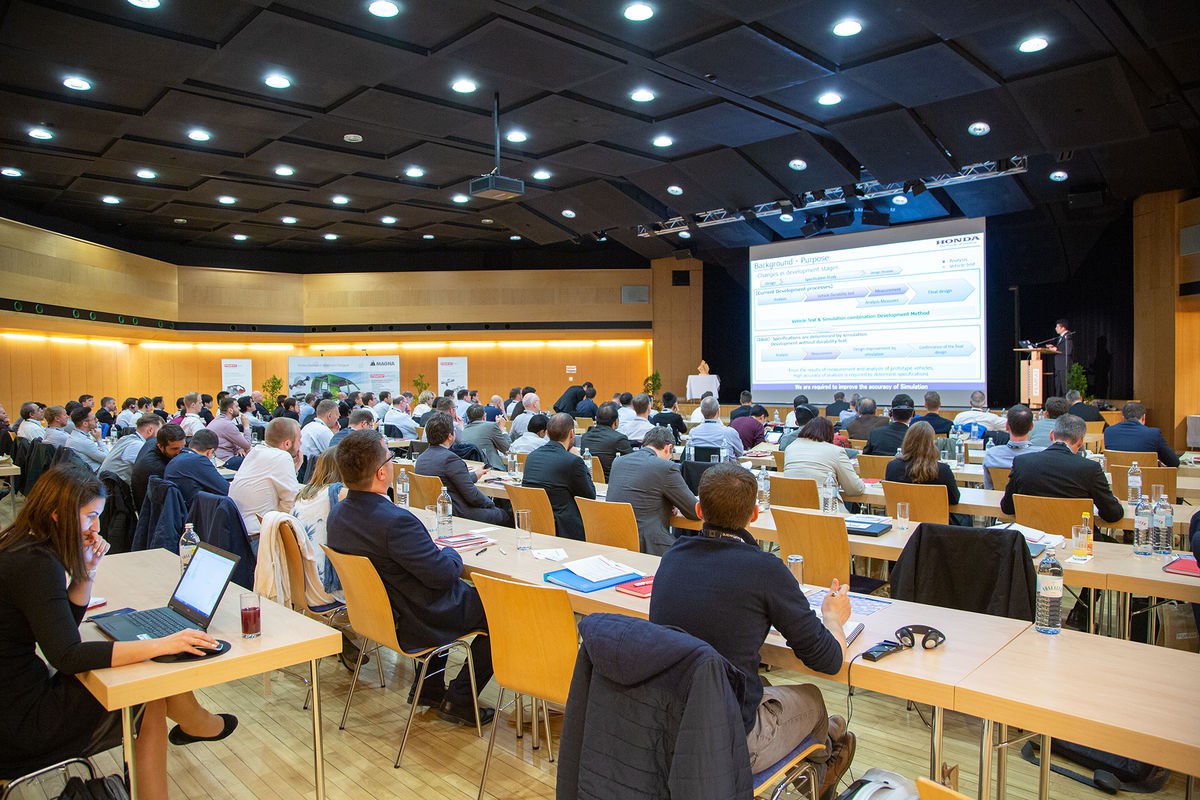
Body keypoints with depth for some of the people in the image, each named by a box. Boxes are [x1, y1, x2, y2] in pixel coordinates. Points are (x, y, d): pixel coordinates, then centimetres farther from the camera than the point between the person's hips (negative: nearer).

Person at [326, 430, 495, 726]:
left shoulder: (337, 514, -6)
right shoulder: (396, 521, -33)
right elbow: (443, 574, -25)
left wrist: (434, 551, 6)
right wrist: (451, 553, -4)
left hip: (376, 613, 9)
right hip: (418, 625, -9)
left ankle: (429, 687, 33)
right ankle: (459, 700, 14)